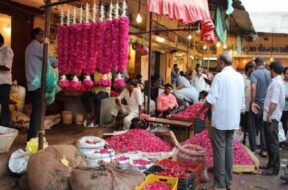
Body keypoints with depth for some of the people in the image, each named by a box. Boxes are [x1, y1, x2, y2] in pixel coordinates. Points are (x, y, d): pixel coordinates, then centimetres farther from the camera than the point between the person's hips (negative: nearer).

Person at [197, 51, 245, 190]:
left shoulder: (220, 76, -13)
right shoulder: (239, 77, 8)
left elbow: (211, 99, -16)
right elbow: (242, 100, 13)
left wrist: (199, 112, -3)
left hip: (220, 119, -6)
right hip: (234, 119, 7)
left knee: (219, 150, -1)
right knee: (229, 148, 13)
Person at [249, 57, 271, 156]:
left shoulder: (254, 73, -11)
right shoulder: (269, 73, 4)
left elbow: (253, 88, -26)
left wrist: (253, 102, -18)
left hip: (257, 103, -4)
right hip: (267, 104, 4)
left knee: (252, 126, 8)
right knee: (263, 127, 12)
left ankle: (253, 149, 11)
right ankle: (264, 149, 12)